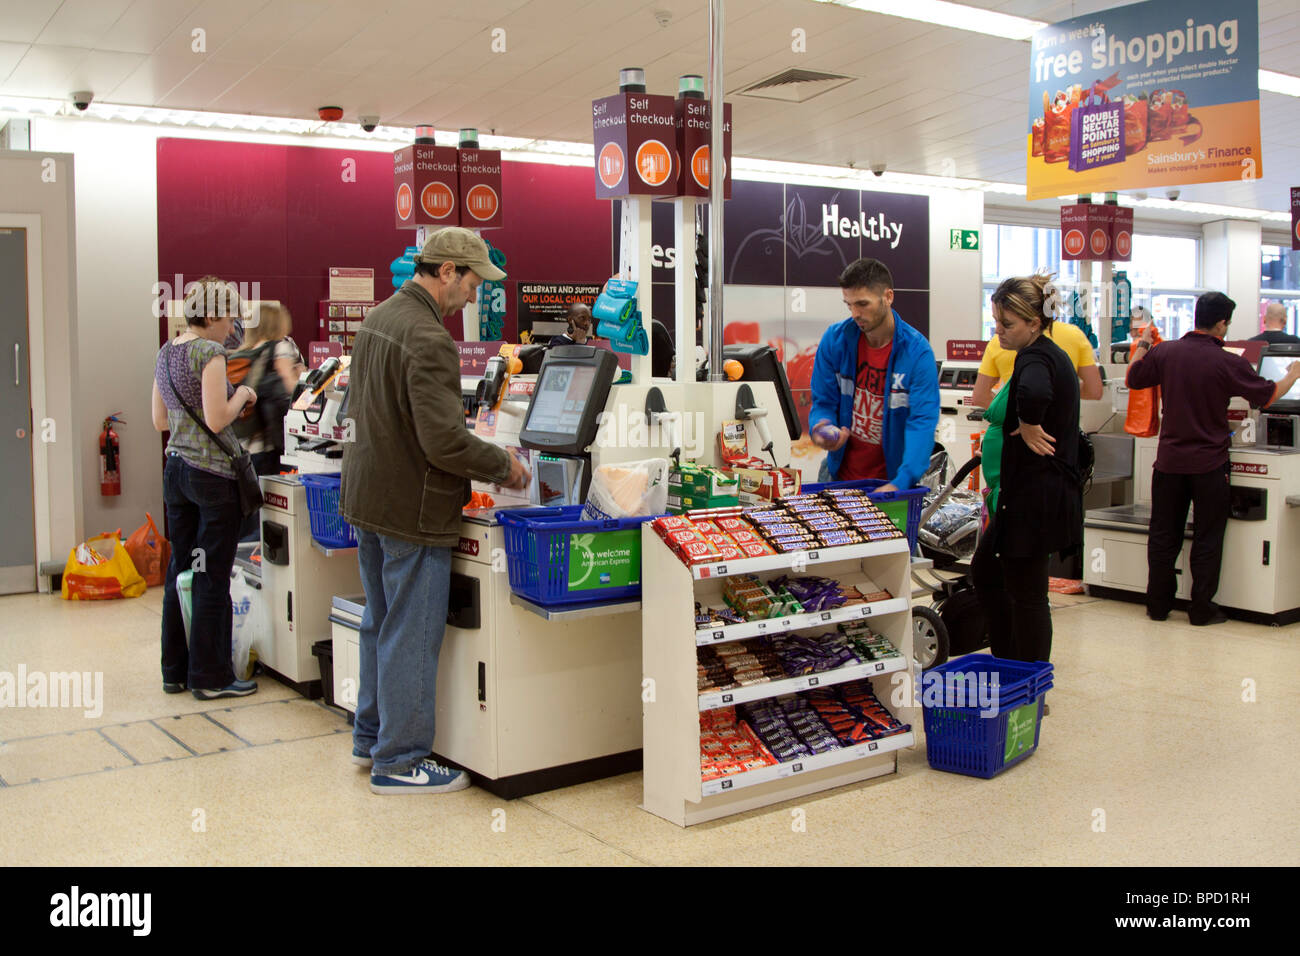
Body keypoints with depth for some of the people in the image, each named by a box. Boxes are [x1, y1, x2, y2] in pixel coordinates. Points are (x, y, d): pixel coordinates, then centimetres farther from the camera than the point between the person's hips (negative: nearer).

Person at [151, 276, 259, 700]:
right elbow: (217, 420, -21)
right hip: (213, 473, -8)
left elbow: (160, 420, 15)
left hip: (176, 469, 8)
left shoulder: (165, 353, 11)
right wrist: (242, 394, -4)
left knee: (179, 570, 14)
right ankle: (210, 676, 6)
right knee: (212, 577, -1)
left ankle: (175, 670, 22)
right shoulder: (210, 352, -14)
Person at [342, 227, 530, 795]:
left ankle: (370, 737, 32)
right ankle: (398, 761, 10)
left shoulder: (377, 319, 10)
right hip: (411, 510, -10)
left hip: (365, 497, 10)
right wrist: (504, 466, -11)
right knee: (412, 635, 1)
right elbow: (445, 441, -27)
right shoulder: (429, 341, -22)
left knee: (380, 623, 20)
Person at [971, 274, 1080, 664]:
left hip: (1035, 496, -11)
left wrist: (1028, 427, -27)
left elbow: (1033, 392, -44)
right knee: (985, 570, 22)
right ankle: (1008, 662, 31)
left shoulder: (1035, 359, -20)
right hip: (1049, 490, 11)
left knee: (1026, 593, 2)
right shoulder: (1053, 354, 12)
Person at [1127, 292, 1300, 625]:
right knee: (1207, 538, 8)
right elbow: (1268, 395, 0)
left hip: (1169, 460, 3)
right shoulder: (1229, 363, -13)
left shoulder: (1164, 352, -5)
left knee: (1163, 535, 11)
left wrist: (1142, 344, 28)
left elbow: (1131, 379, 11)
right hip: (1209, 464, -3)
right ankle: (1201, 609, 12)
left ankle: (1158, 604, 18)